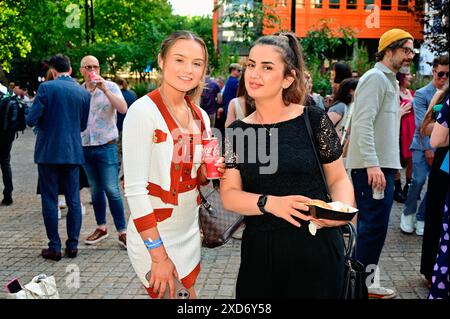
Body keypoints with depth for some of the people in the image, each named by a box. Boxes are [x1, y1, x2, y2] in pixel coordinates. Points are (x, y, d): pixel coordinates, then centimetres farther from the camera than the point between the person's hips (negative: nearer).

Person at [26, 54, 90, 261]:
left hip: (49, 152, -3)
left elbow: (31, 120, -10)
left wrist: (46, 118, 10)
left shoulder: (46, 88, -9)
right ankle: (72, 245, 13)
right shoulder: (83, 92, 4)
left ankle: (54, 247, 8)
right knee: (73, 200, 9)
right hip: (73, 152, 3)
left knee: (50, 200, 5)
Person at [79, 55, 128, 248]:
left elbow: (123, 109, -17)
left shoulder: (110, 87, -3)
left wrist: (104, 89, -22)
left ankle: (122, 232, 0)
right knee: (95, 190, 13)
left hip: (106, 146, -4)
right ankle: (101, 227, 25)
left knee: (112, 190, -7)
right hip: (85, 147, 4)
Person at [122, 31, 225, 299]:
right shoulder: (143, 111, -17)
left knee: (189, 292, 21)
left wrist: (205, 173, -7)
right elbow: (135, 189, -20)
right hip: (153, 236, -7)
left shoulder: (201, 117, 3)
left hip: (190, 231, 7)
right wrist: (158, 255, -20)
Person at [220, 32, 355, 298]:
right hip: (259, 251, 2)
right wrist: (270, 203, -18)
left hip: (316, 248, -2)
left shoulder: (314, 120, -3)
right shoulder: (237, 132, 3)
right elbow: (229, 195, -1)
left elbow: (338, 178, 5)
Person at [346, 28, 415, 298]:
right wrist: (372, 164, -26)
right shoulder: (375, 78, -10)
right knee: (374, 225, -8)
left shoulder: (390, 80, 20)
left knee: (373, 225, 13)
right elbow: (363, 123, -21)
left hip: (382, 165, 10)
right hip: (372, 166, -10)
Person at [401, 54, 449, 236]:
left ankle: (421, 218, 15)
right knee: (419, 180, -14)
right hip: (423, 145, -4)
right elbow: (421, 124, -7)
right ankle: (408, 214, 10)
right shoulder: (421, 94, -1)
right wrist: (428, 149, -12)